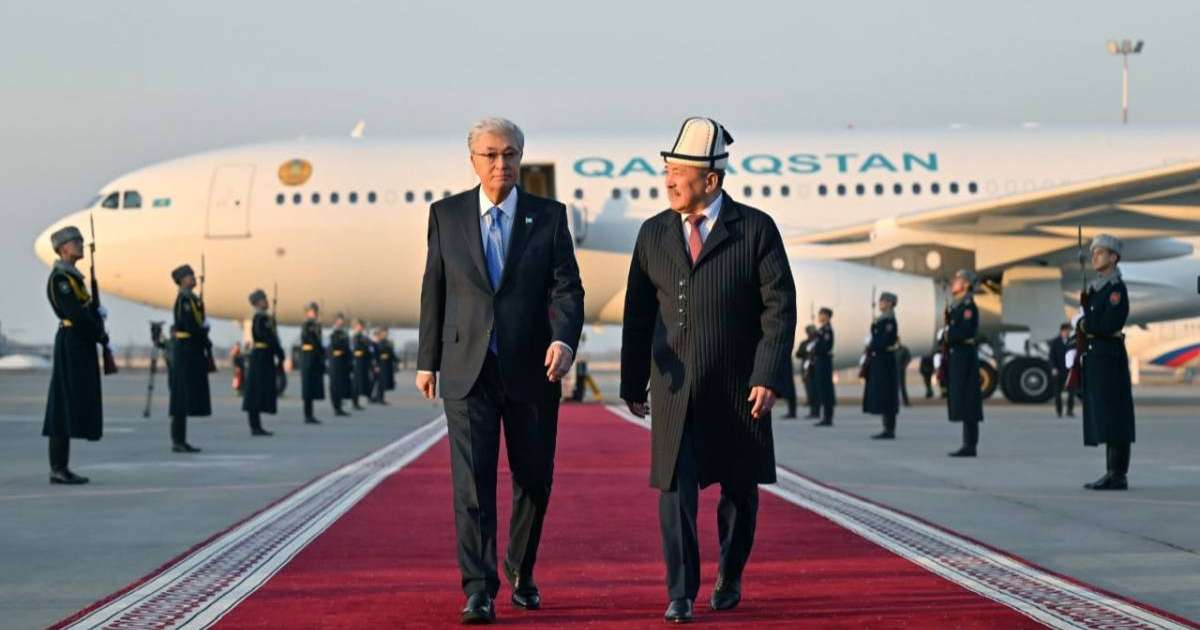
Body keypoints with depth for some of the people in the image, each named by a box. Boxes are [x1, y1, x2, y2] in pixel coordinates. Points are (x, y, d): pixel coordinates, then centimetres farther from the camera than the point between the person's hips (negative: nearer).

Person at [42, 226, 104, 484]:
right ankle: (58, 469, -8)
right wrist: (101, 335, -10)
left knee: (70, 406, 9)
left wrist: (97, 313, 2)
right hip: (72, 345, -10)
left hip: (80, 346, 10)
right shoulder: (60, 278, -14)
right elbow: (75, 314, -20)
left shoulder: (72, 276, 18)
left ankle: (61, 467, 11)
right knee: (66, 405, -9)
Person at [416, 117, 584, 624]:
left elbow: (567, 288, -4)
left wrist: (565, 340, -22)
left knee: (534, 478, 11)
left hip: (531, 369, 1)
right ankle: (479, 591, -8)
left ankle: (520, 570, 33)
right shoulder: (446, 214, 5)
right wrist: (426, 360, 9)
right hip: (467, 369, -1)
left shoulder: (549, 216, 2)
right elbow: (433, 292, 10)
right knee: (472, 481, -8)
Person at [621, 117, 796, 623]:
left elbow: (780, 307, -6)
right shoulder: (653, 233, 4)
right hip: (675, 389, 1)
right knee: (675, 489, -7)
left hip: (739, 390, -1)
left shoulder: (756, 229, -5)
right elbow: (638, 313, 8)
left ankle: (729, 579, 32)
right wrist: (633, 382, 8)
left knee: (739, 490, 11)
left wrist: (769, 377, -14)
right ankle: (681, 595, 0)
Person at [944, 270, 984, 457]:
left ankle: (970, 445, -8)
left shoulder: (968, 305, -11)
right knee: (960, 402, 9)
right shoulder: (955, 305, 18)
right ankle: (968, 444, 12)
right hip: (956, 357, 10)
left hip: (965, 356, -10)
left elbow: (965, 332, -20)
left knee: (966, 402, -9)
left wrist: (947, 334, -9)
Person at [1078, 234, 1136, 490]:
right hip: (1094, 357, 9)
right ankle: (1113, 473, 12)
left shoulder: (1116, 289, -10)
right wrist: (1083, 323, -2)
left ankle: (1118, 476, -9)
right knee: (1103, 418, 9)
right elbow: (1086, 321, 18)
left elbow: (1107, 325, -19)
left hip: (1109, 357, -9)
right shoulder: (1095, 288, 18)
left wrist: (1084, 324, -4)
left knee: (1112, 416, -9)